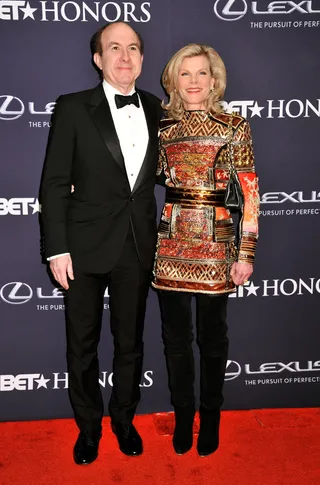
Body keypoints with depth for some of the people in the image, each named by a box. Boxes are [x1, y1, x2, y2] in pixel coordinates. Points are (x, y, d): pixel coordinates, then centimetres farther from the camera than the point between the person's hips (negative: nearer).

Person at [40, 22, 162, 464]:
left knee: (130, 342, 15)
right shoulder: (73, 109, -3)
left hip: (138, 248, 3)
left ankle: (124, 419, 38)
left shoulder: (156, 110, 7)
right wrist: (57, 249, -10)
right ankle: (88, 426, 35)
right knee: (82, 345, 12)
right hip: (86, 247, -2)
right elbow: (55, 184, -6)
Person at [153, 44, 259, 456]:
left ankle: (210, 419, 32)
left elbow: (250, 193, -4)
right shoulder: (162, 125, 6)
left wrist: (246, 253, -7)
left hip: (216, 242, -2)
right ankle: (183, 416, 32)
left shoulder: (234, 126, -1)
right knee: (175, 336, 11)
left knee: (212, 336, 10)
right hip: (171, 242, 3)